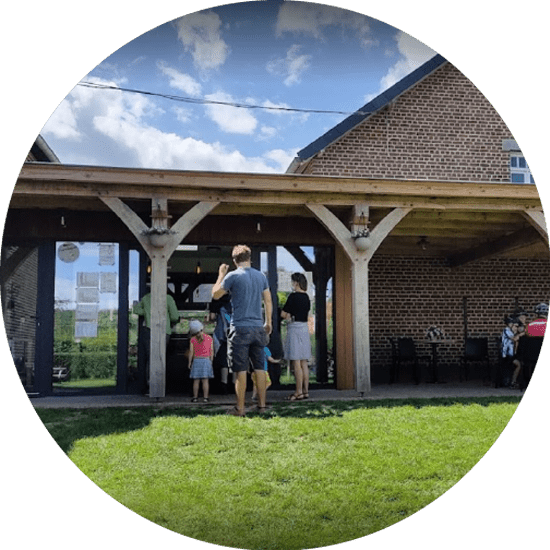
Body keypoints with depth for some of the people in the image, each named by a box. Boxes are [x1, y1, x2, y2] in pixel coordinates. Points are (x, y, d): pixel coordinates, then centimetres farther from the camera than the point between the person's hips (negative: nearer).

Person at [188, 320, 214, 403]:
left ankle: (195, 397, 6)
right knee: (205, 380, 1)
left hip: (196, 360, 0)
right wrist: (211, 361, 9)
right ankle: (205, 397, 0)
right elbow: (211, 351, 1)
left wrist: (189, 362, 4)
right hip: (206, 360, 0)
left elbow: (191, 352, -3)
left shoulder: (193, 339, -3)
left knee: (196, 380, 4)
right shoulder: (209, 338, 1)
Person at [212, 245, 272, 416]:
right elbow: (268, 301, 13)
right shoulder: (261, 276, 8)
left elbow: (215, 295, 2)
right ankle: (262, 405, 15)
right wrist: (268, 322, 23)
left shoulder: (232, 276, -7)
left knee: (241, 370, -1)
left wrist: (221, 275, 14)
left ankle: (240, 408, 3)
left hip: (240, 328, -4)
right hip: (258, 327, 4)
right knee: (259, 368, 10)